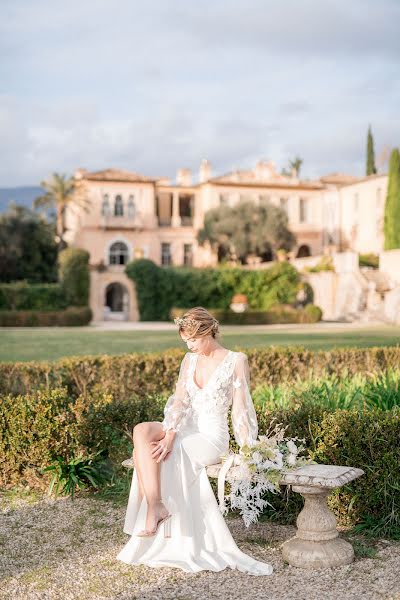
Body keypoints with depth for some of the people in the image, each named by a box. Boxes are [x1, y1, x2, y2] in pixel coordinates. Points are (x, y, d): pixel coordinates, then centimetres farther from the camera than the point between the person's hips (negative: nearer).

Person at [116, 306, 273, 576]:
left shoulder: (236, 361, -5)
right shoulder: (190, 360, 10)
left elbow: (241, 409, -8)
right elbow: (178, 402, -1)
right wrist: (169, 435, -18)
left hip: (212, 437, -6)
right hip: (186, 430, 6)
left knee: (146, 452, -24)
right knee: (142, 431, -25)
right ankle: (155, 507, -27)